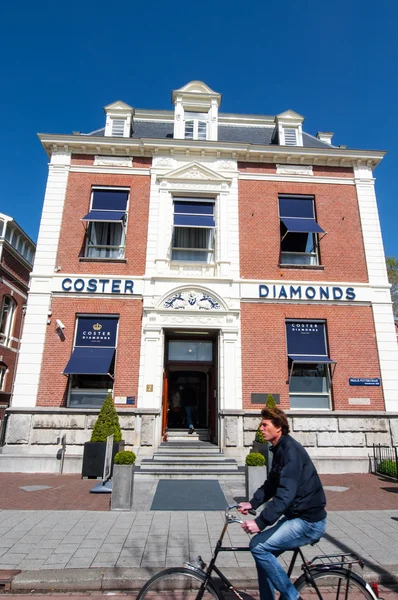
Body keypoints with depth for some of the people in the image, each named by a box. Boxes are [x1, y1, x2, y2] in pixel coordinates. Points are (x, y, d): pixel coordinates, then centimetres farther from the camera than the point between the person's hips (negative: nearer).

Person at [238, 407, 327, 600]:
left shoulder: (291, 450, -22)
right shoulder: (279, 449, 8)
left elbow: (285, 494, -30)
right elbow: (271, 484, 15)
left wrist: (260, 522, -33)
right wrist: (252, 503, 4)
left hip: (309, 521, -9)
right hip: (296, 516, 9)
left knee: (258, 546, -13)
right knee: (263, 549, 10)